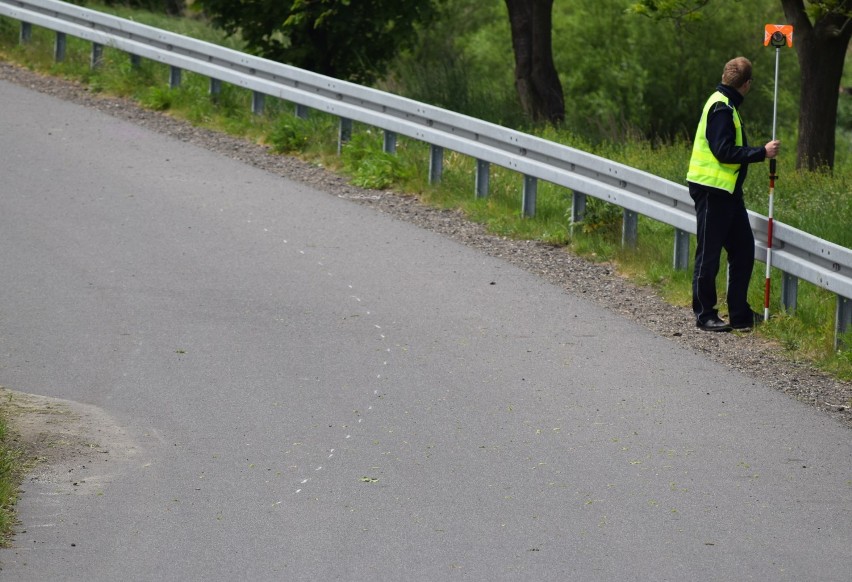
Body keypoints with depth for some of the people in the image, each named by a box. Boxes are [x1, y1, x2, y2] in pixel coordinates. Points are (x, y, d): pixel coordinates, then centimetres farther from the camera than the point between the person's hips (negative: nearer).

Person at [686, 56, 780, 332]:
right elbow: (724, 151, -23)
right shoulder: (721, 107, -16)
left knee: (743, 249, 11)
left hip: (727, 191, 10)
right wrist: (762, 153, -20)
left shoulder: (725, 105, 15)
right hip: (712, 191, -10)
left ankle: (740, 314, 17)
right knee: (709, 254, -2)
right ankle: (705, 315, 4)